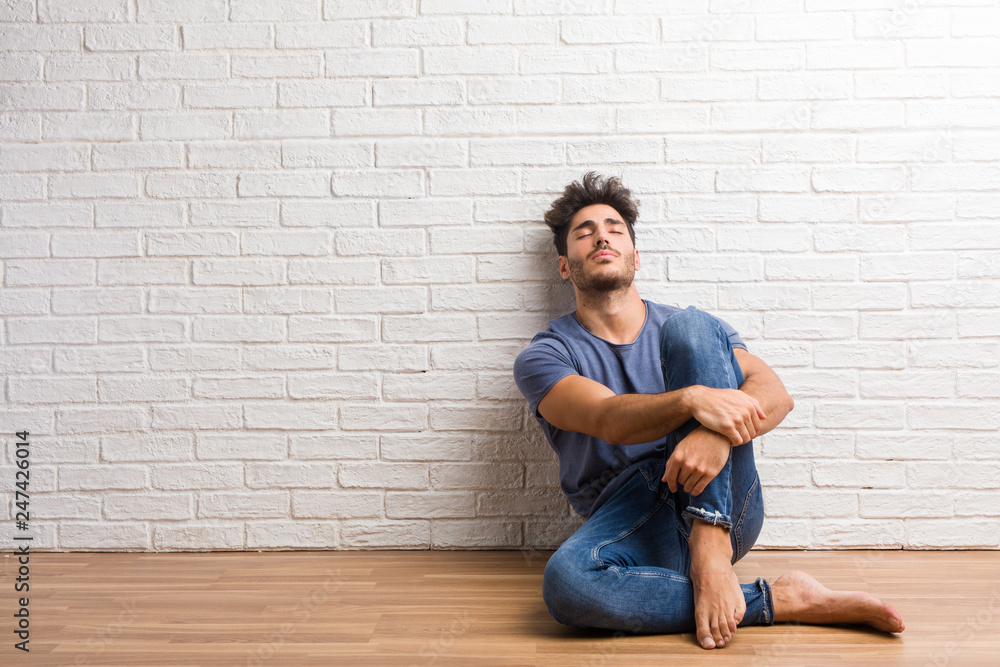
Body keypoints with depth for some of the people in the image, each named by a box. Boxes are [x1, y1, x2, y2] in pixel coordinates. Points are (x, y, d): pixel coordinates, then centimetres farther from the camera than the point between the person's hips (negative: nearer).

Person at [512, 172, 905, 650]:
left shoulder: (685, 326, 16)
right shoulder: (542, 357, 9)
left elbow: (775, 394, -2)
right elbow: (609, 419, -13)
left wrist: (718, 431, -26)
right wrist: (693, 400, -34)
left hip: (722, 503, 1)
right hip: (628, 514, -1)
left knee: (690, 328, -18)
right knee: (565, 581, -37)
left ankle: (710, 545, -27)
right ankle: (775, 601, -22)